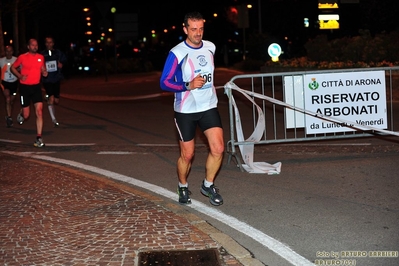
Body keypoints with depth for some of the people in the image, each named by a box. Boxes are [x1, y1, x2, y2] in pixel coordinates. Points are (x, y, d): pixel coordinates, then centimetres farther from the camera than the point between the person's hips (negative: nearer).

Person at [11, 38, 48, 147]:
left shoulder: (41, 57, 3)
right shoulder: (22, 57, -8)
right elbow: (13, 67, 4)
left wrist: (44, 72, -3)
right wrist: (20, 76, -12)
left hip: (36, 86, 3)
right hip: (25, 87, -2)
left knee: (39, 112, -10)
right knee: (26, 115, 2)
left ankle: (39, 138, -6)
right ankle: (21, 114, 43)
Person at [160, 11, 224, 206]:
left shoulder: (210, 48, 3)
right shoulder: (177, 53, -13)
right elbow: (164, 82, -14)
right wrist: (188, 85, -25)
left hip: (209, 107, 4)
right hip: (185, 111, -4)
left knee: (218, 148, -8)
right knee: (187, 154, 3)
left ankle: (208, 185, 14)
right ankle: (183, 187, 29)